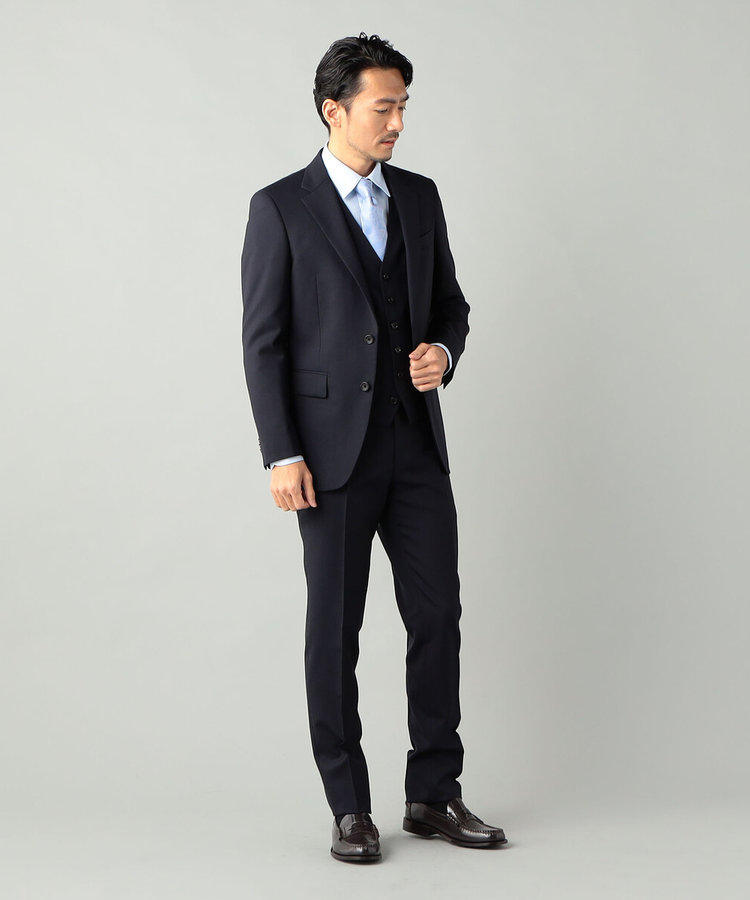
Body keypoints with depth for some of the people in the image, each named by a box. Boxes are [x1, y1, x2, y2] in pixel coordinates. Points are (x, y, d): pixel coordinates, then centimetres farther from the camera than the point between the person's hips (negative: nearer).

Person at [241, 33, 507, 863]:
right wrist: (282, 457, -13)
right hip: (332, 447, -4)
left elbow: (449, 304, 17)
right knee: (335, 629, 3)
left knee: (437, 616, 4)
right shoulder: (281, 208, -5)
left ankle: (434, 795, 16)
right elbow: (263, 341, -7)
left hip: (416, 445, 5)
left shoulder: (419, 197, 10)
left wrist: (442, 351, -7)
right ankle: (349, 808, 14)